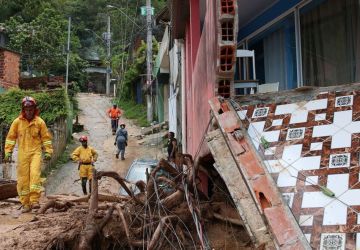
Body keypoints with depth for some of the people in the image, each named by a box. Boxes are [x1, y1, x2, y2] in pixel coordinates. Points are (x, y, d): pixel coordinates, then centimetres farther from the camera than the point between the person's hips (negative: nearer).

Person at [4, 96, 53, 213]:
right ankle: (26, 204, 10)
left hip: (36, 152, -1)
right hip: (22, 154, 2)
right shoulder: (17, 122, 3)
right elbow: (10, 138, 9)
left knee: (35, 174, -19)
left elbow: (46, 137, 8)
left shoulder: (40, 122, 2)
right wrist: (8, 152, 4)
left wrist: (48, 152, 4)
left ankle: (34, 200, -17)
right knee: (23, 179, 2)